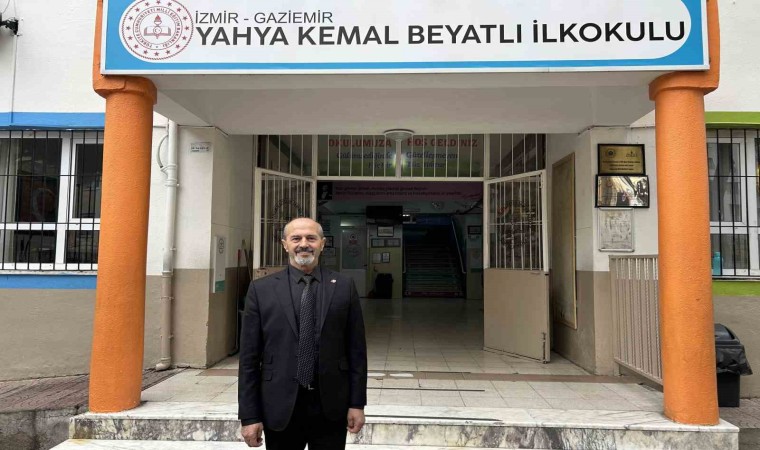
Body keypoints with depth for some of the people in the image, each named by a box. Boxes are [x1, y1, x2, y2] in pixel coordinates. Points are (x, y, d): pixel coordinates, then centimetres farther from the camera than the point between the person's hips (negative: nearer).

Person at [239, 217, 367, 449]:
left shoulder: (344, 287, 0)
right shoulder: (261, 289, -1)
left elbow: (356, 349, 2)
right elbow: (249, 357, -1)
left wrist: (357, 403, 0)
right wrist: (249, 415, -3)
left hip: (331, 406, 1)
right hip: (280, 407, 0)